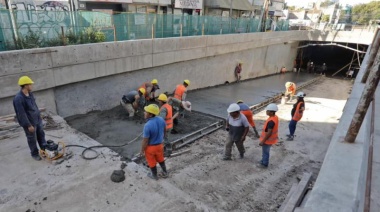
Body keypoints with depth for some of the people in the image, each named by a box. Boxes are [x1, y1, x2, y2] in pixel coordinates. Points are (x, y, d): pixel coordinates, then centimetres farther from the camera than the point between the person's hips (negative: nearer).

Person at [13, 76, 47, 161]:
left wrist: (39, 116, 19)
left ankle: (45, 150, 33)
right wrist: (29, 125, -20)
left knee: (41, 135, 18)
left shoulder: (30, 94, 1)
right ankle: (35, 154, 26)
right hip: (29, 122, -8)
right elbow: (21, 114, -24)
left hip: (37, 120, 8)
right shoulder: (18, 98, -25)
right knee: (32, 139, 9)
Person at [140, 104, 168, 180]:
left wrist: (142, 150, -8)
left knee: (152, 162, 21)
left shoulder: (147, 125, -34)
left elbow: (145, 141, -24)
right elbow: (164, 132, 3)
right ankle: (165, 173, 47)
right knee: (160, 159, 29)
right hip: (159, 144, 5)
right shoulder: (161, 120, -15)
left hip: (150, 147, -5)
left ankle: (155, 176, 44)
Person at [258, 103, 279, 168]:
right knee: (265, 151, 26)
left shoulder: (271, 121, -33)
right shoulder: (275, 117, -2)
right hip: (270, 139, 9)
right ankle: (263, 161, 44)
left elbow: (269, 133, -31)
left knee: (265, 152, 12)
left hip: (267, 140, -9)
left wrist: (263, 141, -23)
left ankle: (265, 164, 30)